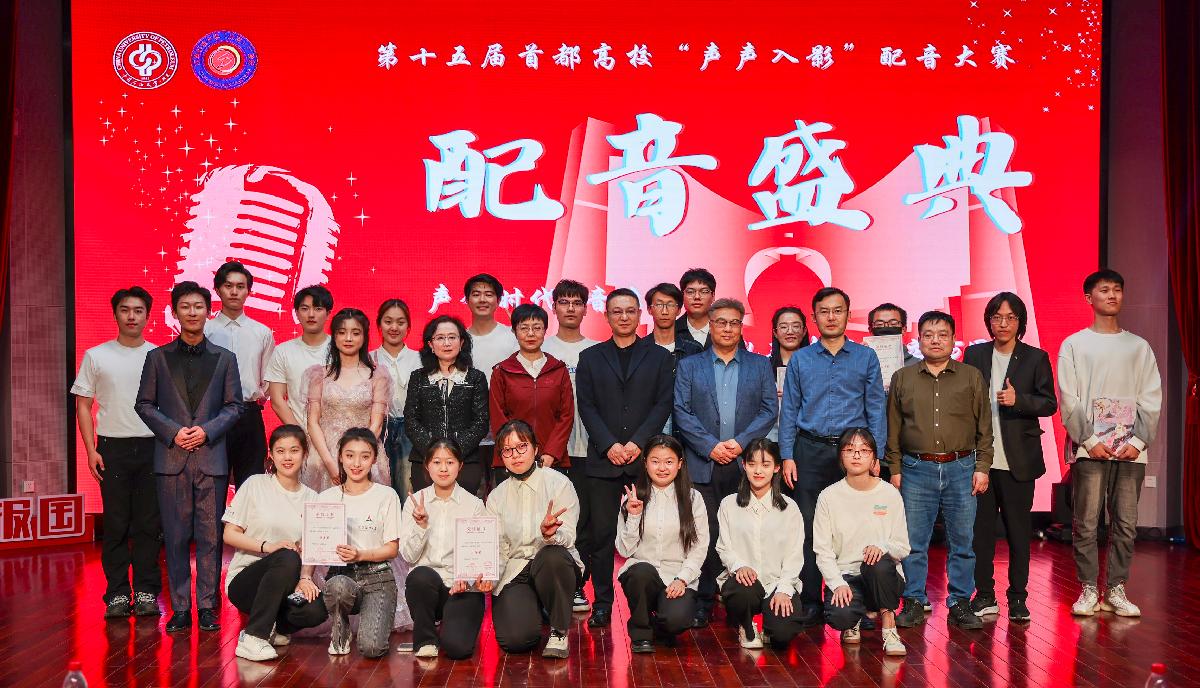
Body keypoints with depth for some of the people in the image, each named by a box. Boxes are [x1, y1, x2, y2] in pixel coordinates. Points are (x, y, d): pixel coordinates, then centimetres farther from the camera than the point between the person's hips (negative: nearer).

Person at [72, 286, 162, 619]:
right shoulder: (96, 356, 6)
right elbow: (83, 406, 7)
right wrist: (91, 451, -2)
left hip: (151, 448, 0)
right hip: (112, 447, 0)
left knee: (148, 524, 1)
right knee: (116, 524, 1)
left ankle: (146, 592, 8)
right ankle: (117, 594, 9)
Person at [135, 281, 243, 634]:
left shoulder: (224, 358, 9)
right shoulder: (158, 357, 8)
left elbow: (234, 406, 6)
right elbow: (144, 403, 6)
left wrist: (207, 430, -10)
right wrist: (173, 432, -9)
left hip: (211, 457, 0)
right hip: (171, 457, 0)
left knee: (210, 535, 1)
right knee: (176, 536, 3)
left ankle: (207, 606, 9)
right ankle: (180, 607, 11)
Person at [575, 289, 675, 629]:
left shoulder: (659, 357, 11)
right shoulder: (590, 358, 13)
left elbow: (664, 404, 2)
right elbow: (586, 406, 4)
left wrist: (638, 442, -9)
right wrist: (610, 445, -8)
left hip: (644, 459, 0)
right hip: (603, 460, 1)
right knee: (602, 534, 0)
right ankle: (602, 603, 8)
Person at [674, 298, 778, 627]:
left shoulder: (760, 365, 14)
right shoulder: (688, 366, 12)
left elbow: (769, 410, 6)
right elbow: (682, 412, 3)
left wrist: (741, 442, -8)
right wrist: (710, 446, -9)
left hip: (746, 464, 1)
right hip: (703, 465, 0)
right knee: (705, 535, -2)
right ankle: (702, 603, 6)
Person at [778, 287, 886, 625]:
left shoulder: (866, 358, 6)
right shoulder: (800, 359, 8)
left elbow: (876, 409, 4)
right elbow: (789, 410, 7)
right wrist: (787, 456, -1)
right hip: (810, 451, 1)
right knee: (808, 528, 1)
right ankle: (810, 601, 9)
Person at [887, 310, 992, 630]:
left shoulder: (972, 377, 8)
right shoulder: (902, 378, 9)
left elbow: (984, 427, 7)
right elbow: (893, 429, 9)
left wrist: (982, 467, 0)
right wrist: (895, 470, 4)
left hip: (961, 469, 0)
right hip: (916, 470, 0)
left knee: (962, 541, 5)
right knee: (914, 542, 2)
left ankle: (961, 604, 15)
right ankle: (914, 603, 12)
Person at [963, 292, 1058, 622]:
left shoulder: (1036, 358, 2)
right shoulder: (974, 354, 8)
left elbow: (1050, 404, 0)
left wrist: (1018, 399, -18)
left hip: (1018, 459, -2)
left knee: (1018, 529, 4)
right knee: (980, 527, 5)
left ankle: (1018, 597, 15)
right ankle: (985, 595, 16)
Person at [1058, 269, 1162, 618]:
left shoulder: (1139, 347, 13)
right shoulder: (1073, 345, 6)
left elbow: (1152, 399, 7)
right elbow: (1068, 400, -1)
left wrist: (1139, 441, -5)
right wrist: (1089, 441, -10)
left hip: (1131, 449, 2)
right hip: (1089, 449, -2)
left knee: (1125, 524, 2)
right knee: (1086, 523, -2)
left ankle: (1116, 590, 10)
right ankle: (1089, 589, 6)